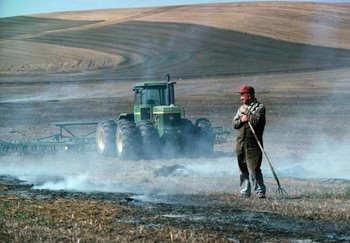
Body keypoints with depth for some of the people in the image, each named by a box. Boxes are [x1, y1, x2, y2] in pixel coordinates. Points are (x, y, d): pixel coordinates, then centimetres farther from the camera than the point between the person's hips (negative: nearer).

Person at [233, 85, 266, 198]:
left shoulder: (259, 107, -2)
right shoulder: (241, 108, 19)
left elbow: (255, 121, -16)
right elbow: (234, 124, 12)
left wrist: (245, 114, -4)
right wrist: (241, 120, -8)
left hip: (253, 143, -6)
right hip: (241, 142, 6)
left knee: (253, 169, -12)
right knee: (243, 169, 8)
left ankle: (260, 192, -7)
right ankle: (245, 192, 14)